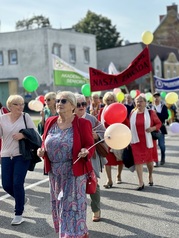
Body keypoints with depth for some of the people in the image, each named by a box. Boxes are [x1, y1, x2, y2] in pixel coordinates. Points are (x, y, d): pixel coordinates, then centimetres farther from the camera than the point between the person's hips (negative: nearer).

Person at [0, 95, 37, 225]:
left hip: (22, 155, -3)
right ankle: (21, 199, 36)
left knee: (17, 184, -7)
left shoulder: (26, 116, -1)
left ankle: (19, 214, 9)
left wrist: (23, 135, -16)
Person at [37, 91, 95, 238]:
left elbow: (90, 146, -9)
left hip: (74, 172, -6)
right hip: (55, 172, 6)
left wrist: (85, 152, -31)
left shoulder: (82, 123, -11)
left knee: (72, 204, -1)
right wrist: (42, 150, -7)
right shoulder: (50, 122, 4)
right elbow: (45, 143, 14)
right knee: (58, 204, 16)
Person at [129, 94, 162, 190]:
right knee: (138, 160, -4)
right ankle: (141, 182, 0)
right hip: (136, 141, 1)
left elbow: (159, 123, 2)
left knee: (149, 159, 14)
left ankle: (150, 176, 40)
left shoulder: (151, 113, -4)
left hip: (148, 140, -1)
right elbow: (130, 127, 10)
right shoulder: (132, 113, 3)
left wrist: (153, 128, -18)